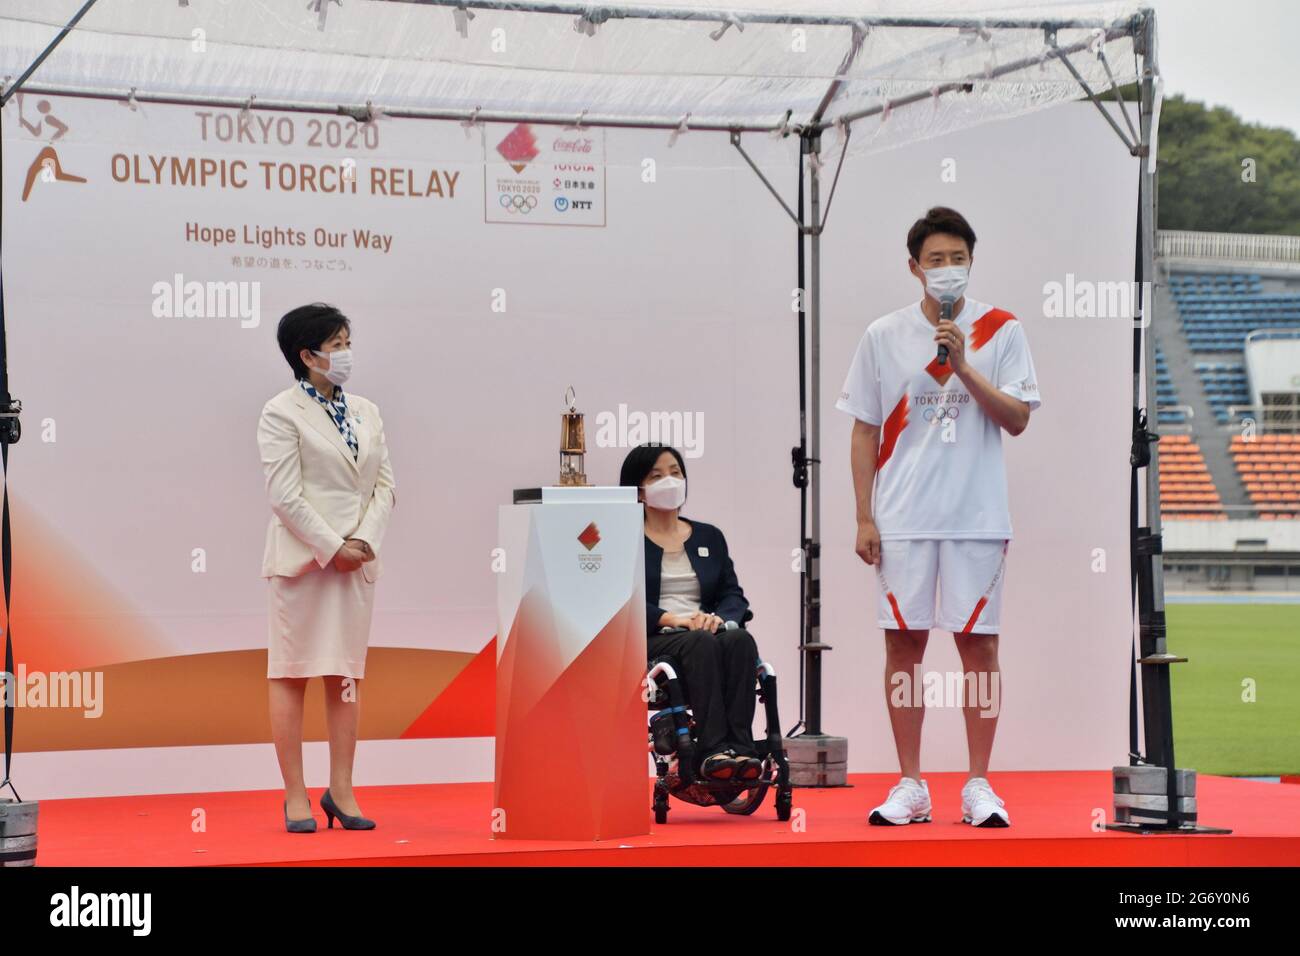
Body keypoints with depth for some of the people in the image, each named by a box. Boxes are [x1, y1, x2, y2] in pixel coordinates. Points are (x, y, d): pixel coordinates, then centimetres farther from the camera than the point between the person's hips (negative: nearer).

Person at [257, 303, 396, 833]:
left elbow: (384, 485, 9)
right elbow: (285, 496, -11)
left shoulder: (366, 412, 13)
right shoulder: (282, 413, -5)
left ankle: (341, 791, 12)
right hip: (301, 559, -6)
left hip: (356, 559, 6)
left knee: (346, 674, 7)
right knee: (291, 674, -1)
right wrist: (331, 548, -15)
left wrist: (365, 540, -7)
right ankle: (296, 797, 1)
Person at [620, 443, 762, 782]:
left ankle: (740, 747, -45)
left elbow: (734, 595, 14)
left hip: (705, 635, 4)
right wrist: (673, 620, -19)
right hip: (651, 641, -4)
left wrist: (718, 617, -11)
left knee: (740, 640, -32)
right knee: (701, 645, -37)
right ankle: (712, 751, -50)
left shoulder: (709, 537, 23)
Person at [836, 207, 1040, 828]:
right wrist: (864, 517, 2)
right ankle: (910, 787, 9)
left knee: (977, 641, 1)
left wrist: (963, 367, -15)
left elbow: (1017, 420, -4)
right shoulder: (883, 336, 5)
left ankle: (978, 786, 8)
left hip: (977, 517, -1)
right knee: (903, 640, 1)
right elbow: (864, 430, 7)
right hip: (901, 519, 1)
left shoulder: (1001, 331, 3)